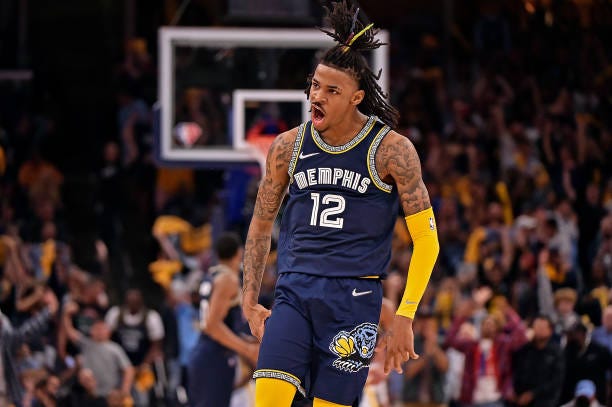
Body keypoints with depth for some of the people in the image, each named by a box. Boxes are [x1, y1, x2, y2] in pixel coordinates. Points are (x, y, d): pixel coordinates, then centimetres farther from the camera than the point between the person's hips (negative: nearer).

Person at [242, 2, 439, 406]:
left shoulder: (392, 150, -4)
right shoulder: (288, 146, 7)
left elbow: (426, 239, -2)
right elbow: (261, 225, 19)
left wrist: (404, 318, -7)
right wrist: (250, 301, 12)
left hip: (354, 296, -3)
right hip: (293, 292, 3)